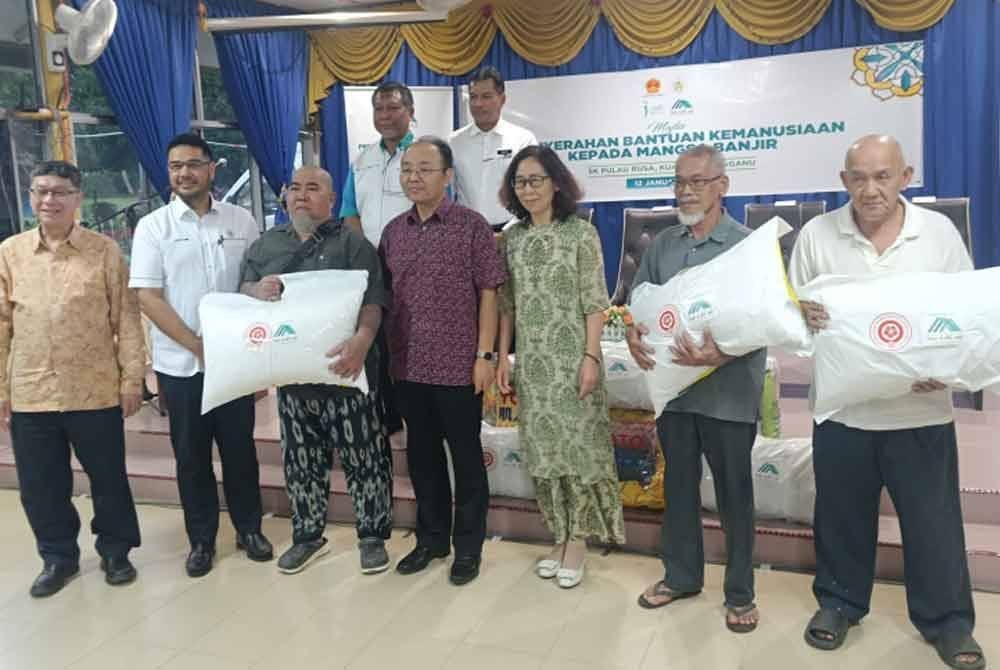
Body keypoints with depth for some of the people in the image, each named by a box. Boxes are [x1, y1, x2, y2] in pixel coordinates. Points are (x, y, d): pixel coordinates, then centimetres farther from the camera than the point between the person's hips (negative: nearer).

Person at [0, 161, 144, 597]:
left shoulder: (105, 251, -3)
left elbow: (126, 318, -2)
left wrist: (132, 378, -5)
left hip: (95, 392, -2)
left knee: (109, 478, 10)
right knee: (40, 485, 13)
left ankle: (115, 551, 30)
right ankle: (58, 556, 32)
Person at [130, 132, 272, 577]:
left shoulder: (240, 220, 3)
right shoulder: (153, 226, -2)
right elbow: (147, 297, -7)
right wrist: (198, 346, -13)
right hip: (180, 363, -1)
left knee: (240, 447, 10)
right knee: (191, 455, 9)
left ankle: (249, 528, 26)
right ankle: (201, 539, 24)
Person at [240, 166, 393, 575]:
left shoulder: (352, 243, -3)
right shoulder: (265, 245, 13)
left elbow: (372, 301, -12)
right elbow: (242, 291, 13)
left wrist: (362, 339, -32)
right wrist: (258, 290, -12)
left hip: (345, 372, -4)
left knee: (364, 458, 3)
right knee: (302, 461, 15)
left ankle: (373, 537, 19)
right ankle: (307, 536, 31)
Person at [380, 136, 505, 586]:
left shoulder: (471, 226, -6)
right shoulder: (392, 231, 7)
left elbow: (488, 293, -6)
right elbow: (383, 296, 13)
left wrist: (484, 354, -11)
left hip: (458, 366, -4)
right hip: (408, 367, 5)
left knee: (466, 456, 8)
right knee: (421, 456, 15)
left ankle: (469, 545, 22)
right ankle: (431, 537, 31)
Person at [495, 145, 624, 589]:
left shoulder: (581, 233, -4)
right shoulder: (512, 238, 8)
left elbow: (595, 303, -7)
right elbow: (507, 304, 10)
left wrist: (591, 357, -13)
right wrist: (502, 356, 5)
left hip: (571, 357, -4)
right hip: (531, 361, 4)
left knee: (577, 445, 0)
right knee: (542, 448, 9)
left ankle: (578, 541, 14)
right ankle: (560, 537, 23)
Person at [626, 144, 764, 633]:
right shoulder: (663, 245, 8)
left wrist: (722, 355, -29)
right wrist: (633, 333, -9)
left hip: (728, 393, -5)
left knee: (734, 494, 8)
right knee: (678, 486, 16)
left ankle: (739, 593, 25)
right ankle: (681, 575, 34)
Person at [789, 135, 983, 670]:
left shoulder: (940, 232, -1)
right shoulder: (816, 234, -2)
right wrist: (801, 313, -20)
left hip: (922, 411, 0)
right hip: (842, 409, 0)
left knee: (934, 521, 11)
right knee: (842, 517, 14)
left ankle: (947, 620, 31)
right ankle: (839, 601, 35)